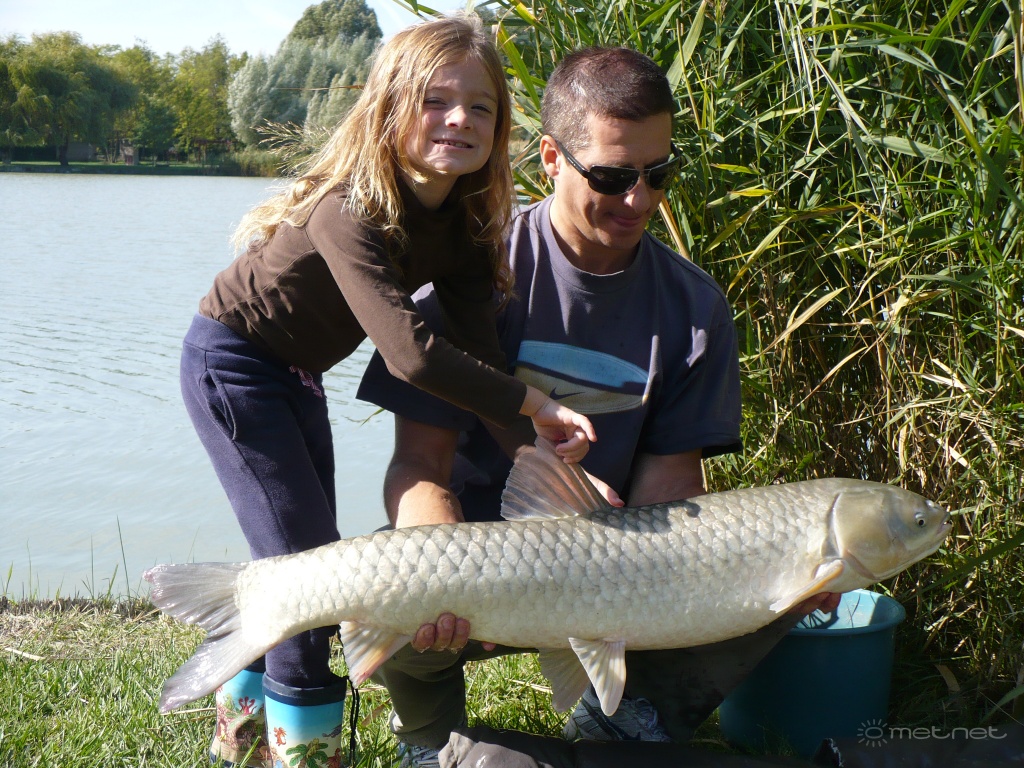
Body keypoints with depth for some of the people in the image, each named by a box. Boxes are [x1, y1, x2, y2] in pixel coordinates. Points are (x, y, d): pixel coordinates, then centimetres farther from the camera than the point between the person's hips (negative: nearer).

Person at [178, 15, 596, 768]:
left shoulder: (461, 223, -9)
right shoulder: (350, 211, -33)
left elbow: (479, 348, -17)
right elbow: (410, 353, -42)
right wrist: (534, 404, -39)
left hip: (296, 373, 8)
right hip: (230, 364, -8)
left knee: (304, 559, 13)